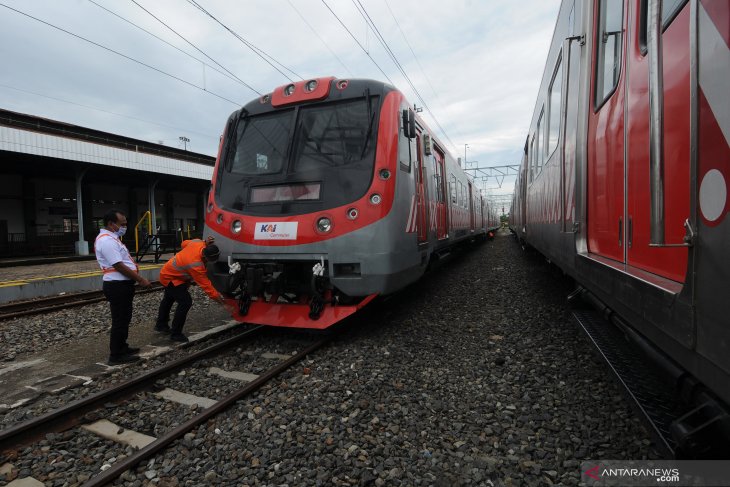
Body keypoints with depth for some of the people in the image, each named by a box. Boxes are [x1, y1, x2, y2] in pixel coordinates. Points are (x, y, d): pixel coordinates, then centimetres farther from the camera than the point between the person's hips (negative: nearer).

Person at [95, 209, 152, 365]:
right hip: (118, 286, -11)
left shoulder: (111, 238, 15)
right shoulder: (107, 241, -19)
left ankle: (121, 347, 33)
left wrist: (135, 269, 9)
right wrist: (141, 280, -18)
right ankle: (116, 356, 7)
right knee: (120, 321, -2)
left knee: (123, 319, 20)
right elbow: (119, 266, -22)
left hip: (122, 284, 11)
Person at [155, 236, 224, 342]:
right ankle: (175, 334, -6)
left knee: (169, 299, 27)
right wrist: (216, 296, -31)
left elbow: (184, 243, 1)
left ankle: (161, 325, 49)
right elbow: (205, 284, -35)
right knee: (185, 302, -18)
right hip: (171, 278, -10)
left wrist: (205, 243, -8)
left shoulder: (197, 242, -22)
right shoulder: (196, 265, -41)